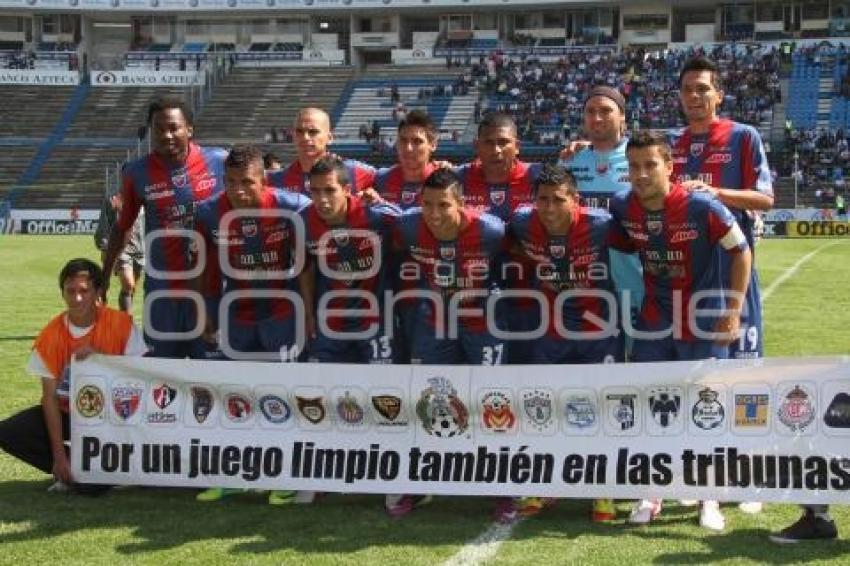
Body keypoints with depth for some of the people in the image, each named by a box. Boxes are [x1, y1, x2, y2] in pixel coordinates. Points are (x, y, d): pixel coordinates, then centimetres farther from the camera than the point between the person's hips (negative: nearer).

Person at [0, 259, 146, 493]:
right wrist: (59, 455, -15)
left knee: (88, 486, -24)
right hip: (66, 413, 3)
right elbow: (50, 397, -8)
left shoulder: (120, 323, -13)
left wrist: (100, 356, -29)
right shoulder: (52, 334, -8)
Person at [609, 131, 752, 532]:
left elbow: (741, 253, -10)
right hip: (654, 323, 4)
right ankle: (651, 495, 19)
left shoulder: (702, 207, -22)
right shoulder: (622, 208, -10)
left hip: (704, 323, -3)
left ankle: (710, 500, 19)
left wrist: (733, 312, -12)